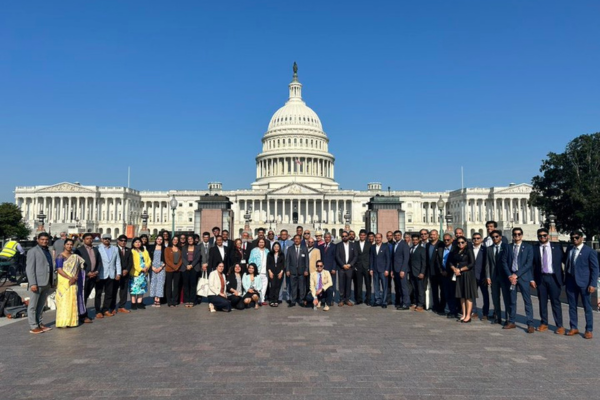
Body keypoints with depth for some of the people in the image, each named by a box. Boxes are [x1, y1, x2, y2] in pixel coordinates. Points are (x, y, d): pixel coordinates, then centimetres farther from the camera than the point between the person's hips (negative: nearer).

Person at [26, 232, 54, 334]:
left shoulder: (48, 251, 17)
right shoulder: (33, 251, -3)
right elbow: (30, 269, -10)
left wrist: (51, 283, 15)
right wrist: (32, 283, -17)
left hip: (46, 284, 7)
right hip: (37, 283, -6)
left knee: (41, 305, 13)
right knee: (33, 306, 1)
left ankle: (39, 324, 20)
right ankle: (33, 326, 6)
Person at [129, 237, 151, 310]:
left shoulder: (145, 251, 16)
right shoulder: (132, 251, -4)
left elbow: (149, 260, 11)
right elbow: (133, 263, -12)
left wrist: (147, 267, -7)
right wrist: (140, 269, -15)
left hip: (144, 273, 6)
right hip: (135, 273, -6)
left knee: (142, 287, 7)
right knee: (134, 288, -4)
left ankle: (139, 303, 13)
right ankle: (133, 303, 3)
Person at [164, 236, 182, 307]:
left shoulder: (179, 250, 15)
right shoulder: (167, 249, 4)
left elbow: (181, 259, 8)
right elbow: (167, 259, -5)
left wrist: (177, 266, -9)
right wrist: (173, 266, -13)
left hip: (178, 270, 3)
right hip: (169, 269, -3)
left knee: (176, 286, 4)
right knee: (169, 286, 0)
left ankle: (175, 301, 9)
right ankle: (169, 302, 4)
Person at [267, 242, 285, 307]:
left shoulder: (282, 255, 8)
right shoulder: (269, 254, 7)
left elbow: (283, 264, 5)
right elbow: (268, 264, 4)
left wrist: (281, 272, -5)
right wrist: (270, 272, -6)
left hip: (279, 273, 1)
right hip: (272, 272, -1)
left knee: (278, 286, 0)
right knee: (273, 286, -10)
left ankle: (276, 301, 4)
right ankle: (271, 300, -4)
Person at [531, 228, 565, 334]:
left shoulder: (557, 246, 2)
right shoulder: (534, 248, 2)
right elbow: (531, 265, 3)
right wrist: (532, 279, -2)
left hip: (554, 277, -1)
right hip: (540, 278, 1)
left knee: (556, 302, 2)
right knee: (542, 302, 8)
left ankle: (559, 326, 11)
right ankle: (544, 323, 19)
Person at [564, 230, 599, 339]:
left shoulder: (589, 251, -7)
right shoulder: (569, 249, 8)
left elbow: (595, 269, -6)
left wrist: (592, 284, -13)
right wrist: (565, 279, 7)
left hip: (584, 282, -5)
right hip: (570, 281, 5)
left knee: (587, 307, 5)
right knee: (572, 306, 11)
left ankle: (589, 330, 15)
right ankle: (574, 328, 21)